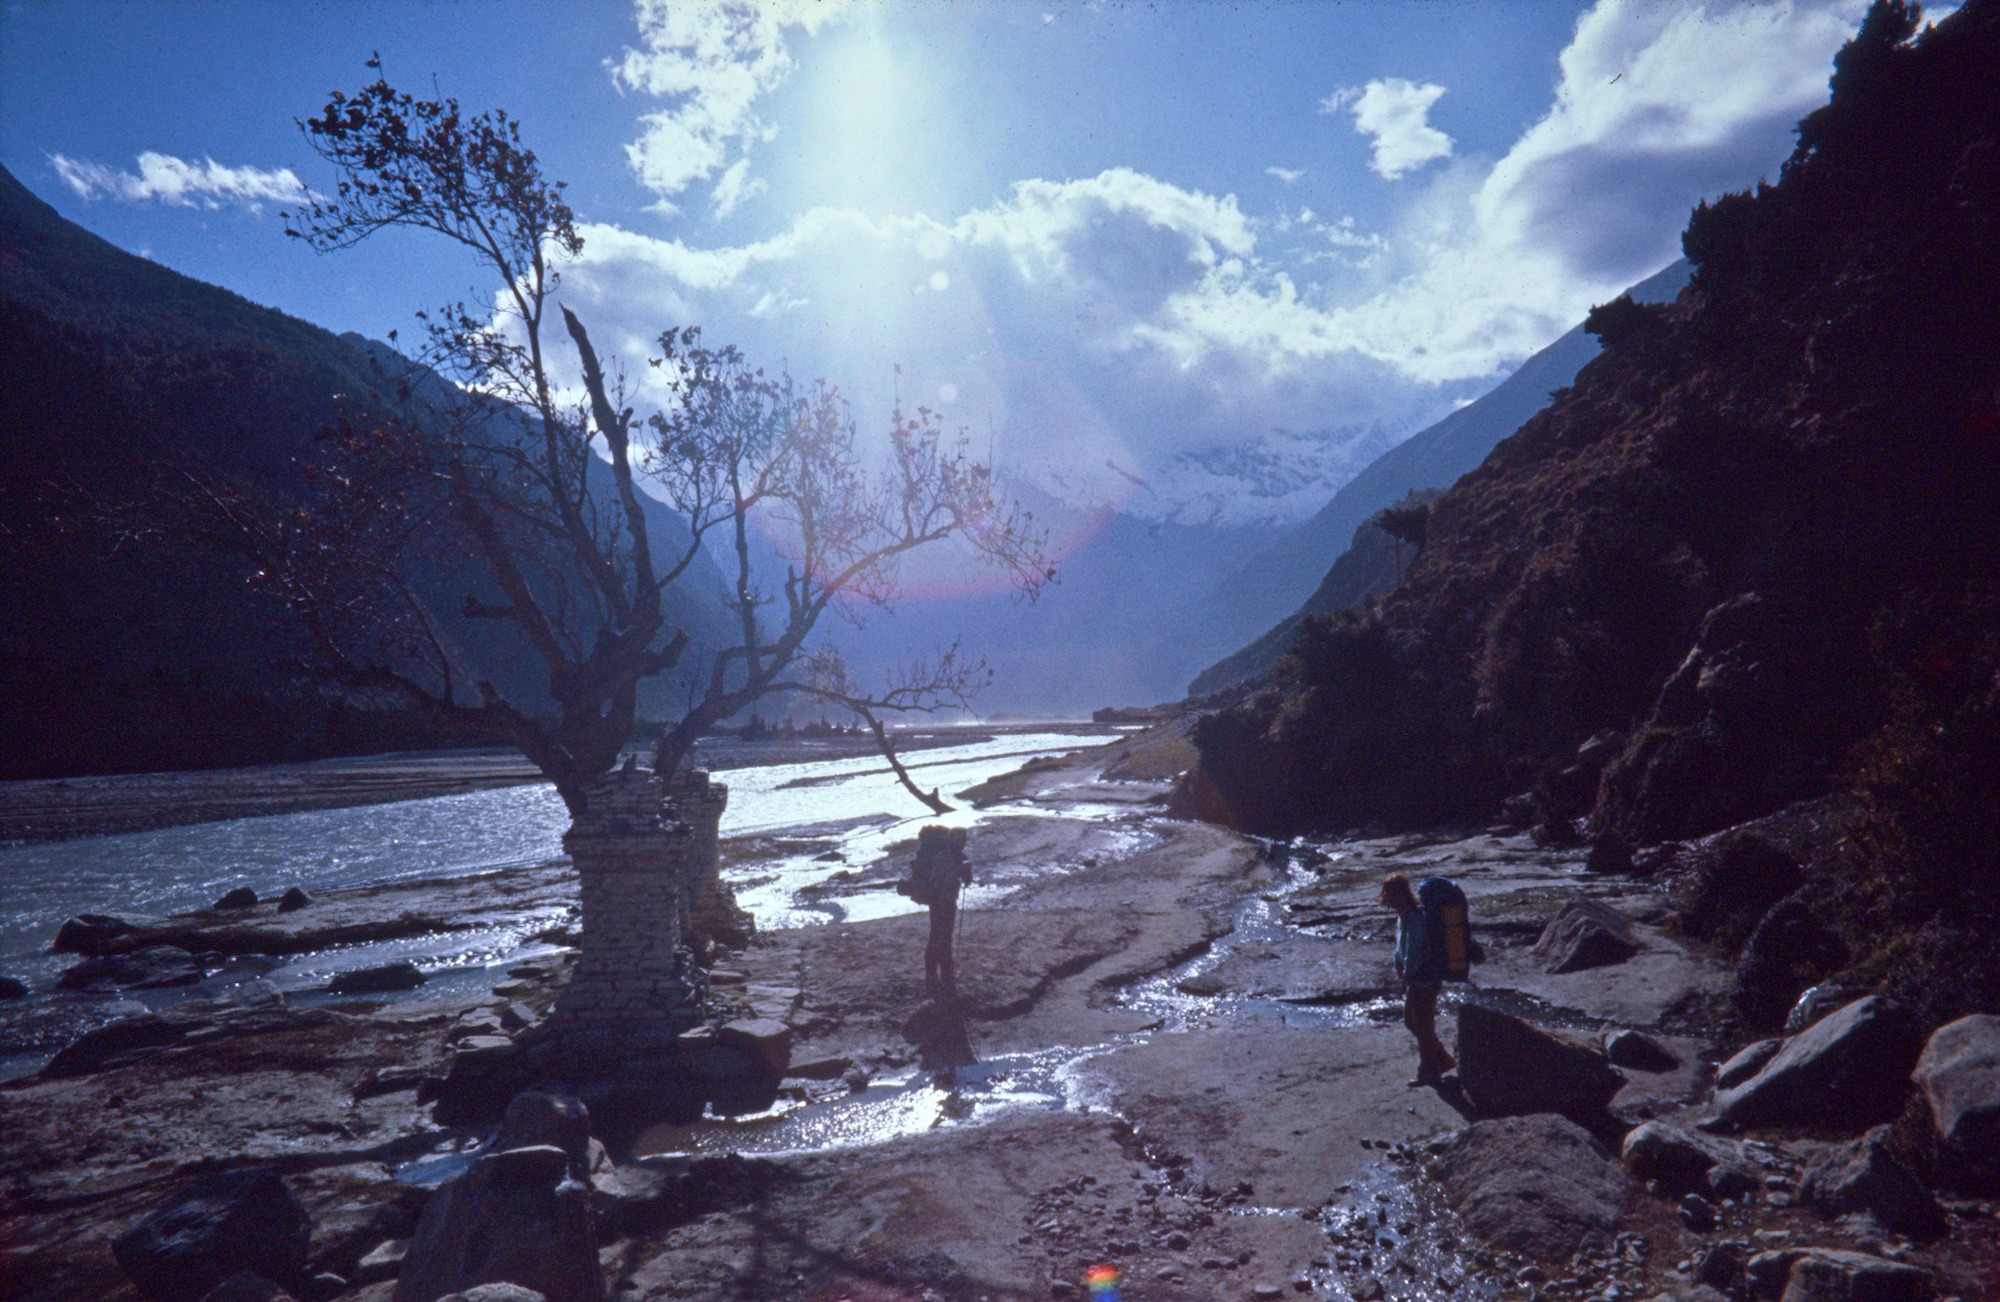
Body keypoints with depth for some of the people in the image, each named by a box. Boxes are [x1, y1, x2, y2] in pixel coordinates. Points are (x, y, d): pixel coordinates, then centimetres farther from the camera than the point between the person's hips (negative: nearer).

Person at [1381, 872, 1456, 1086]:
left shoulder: (1415, 918, -25)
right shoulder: (1403, 915, 7)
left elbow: (1414, 951, -24)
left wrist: (1407, 973, -12)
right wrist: (1399, 963, 10)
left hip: (1424, 980, -10)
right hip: (1414, 979, 10)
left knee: (1422, 1026, 2)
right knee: (1411, 1020, 19)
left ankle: (1429, 1072, 16)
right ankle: (1443, 1060, 31)